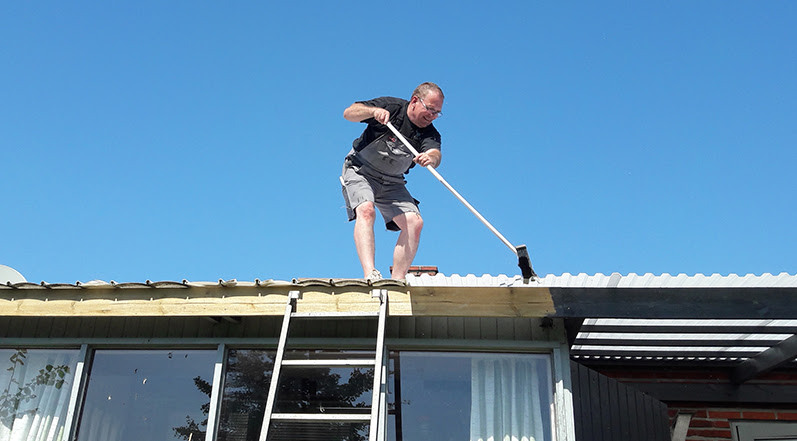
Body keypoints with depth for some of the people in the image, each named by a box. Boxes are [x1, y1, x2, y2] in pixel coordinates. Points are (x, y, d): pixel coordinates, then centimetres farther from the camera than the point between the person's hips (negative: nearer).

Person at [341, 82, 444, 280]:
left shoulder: (430, 133, -5)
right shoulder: (391, 106, -12)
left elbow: (435, 153, -27)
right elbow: (349, 113, -18)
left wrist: (431, 158, -51)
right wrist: (374, 110, -37)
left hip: (392, 183, 5)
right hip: (360, 172, -4)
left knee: (415, 222, -12)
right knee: (366, 211, -30)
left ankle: (397, 280, -9)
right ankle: (370, 274, -40)